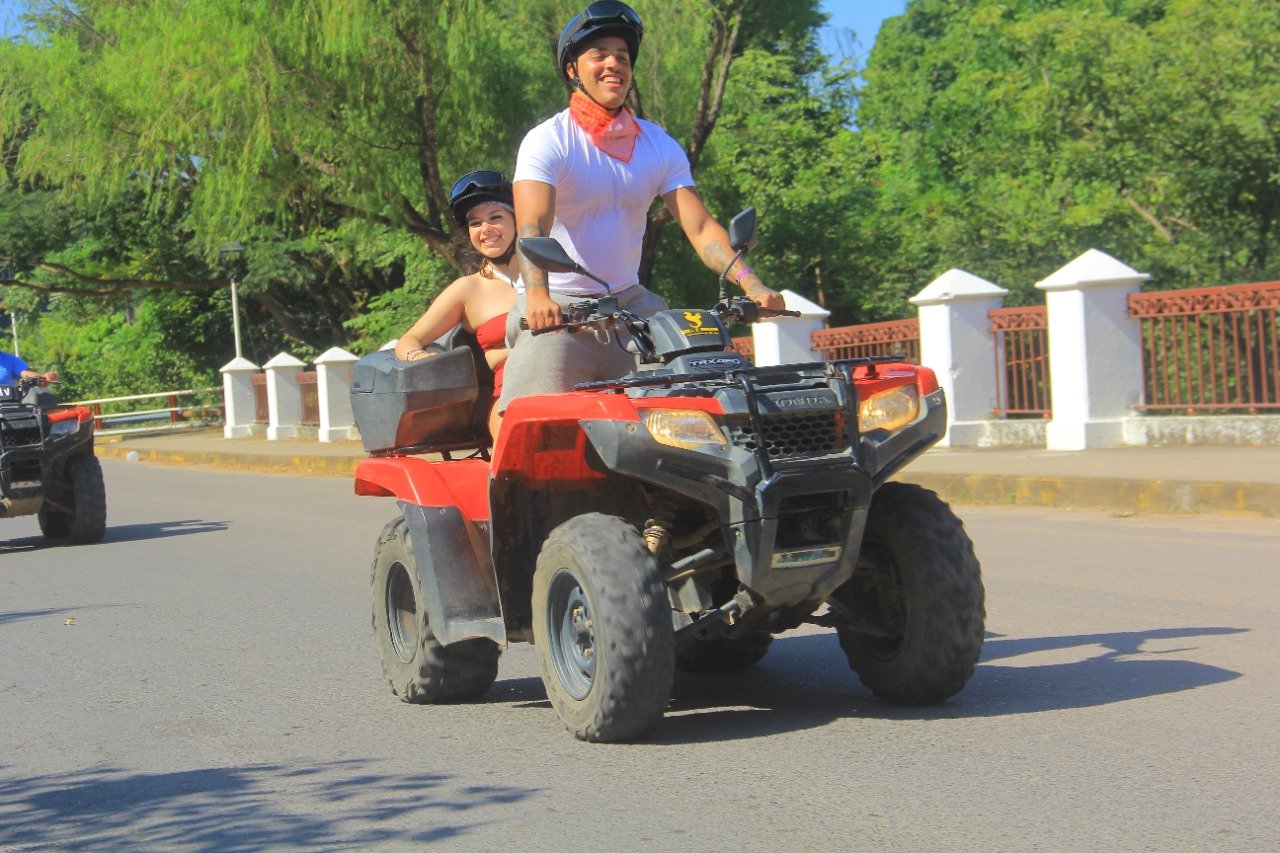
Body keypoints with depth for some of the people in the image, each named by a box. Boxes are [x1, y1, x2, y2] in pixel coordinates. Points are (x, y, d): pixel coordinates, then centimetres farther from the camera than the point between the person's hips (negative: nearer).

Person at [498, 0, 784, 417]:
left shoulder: (659, 145, 8)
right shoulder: (547, 141, -7)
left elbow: (699, 226, -2)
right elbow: (532, 225, -22)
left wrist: (751, 284, -19)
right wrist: (537, 295, -41)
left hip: (631, 304, 5)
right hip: (556, 309, -5)